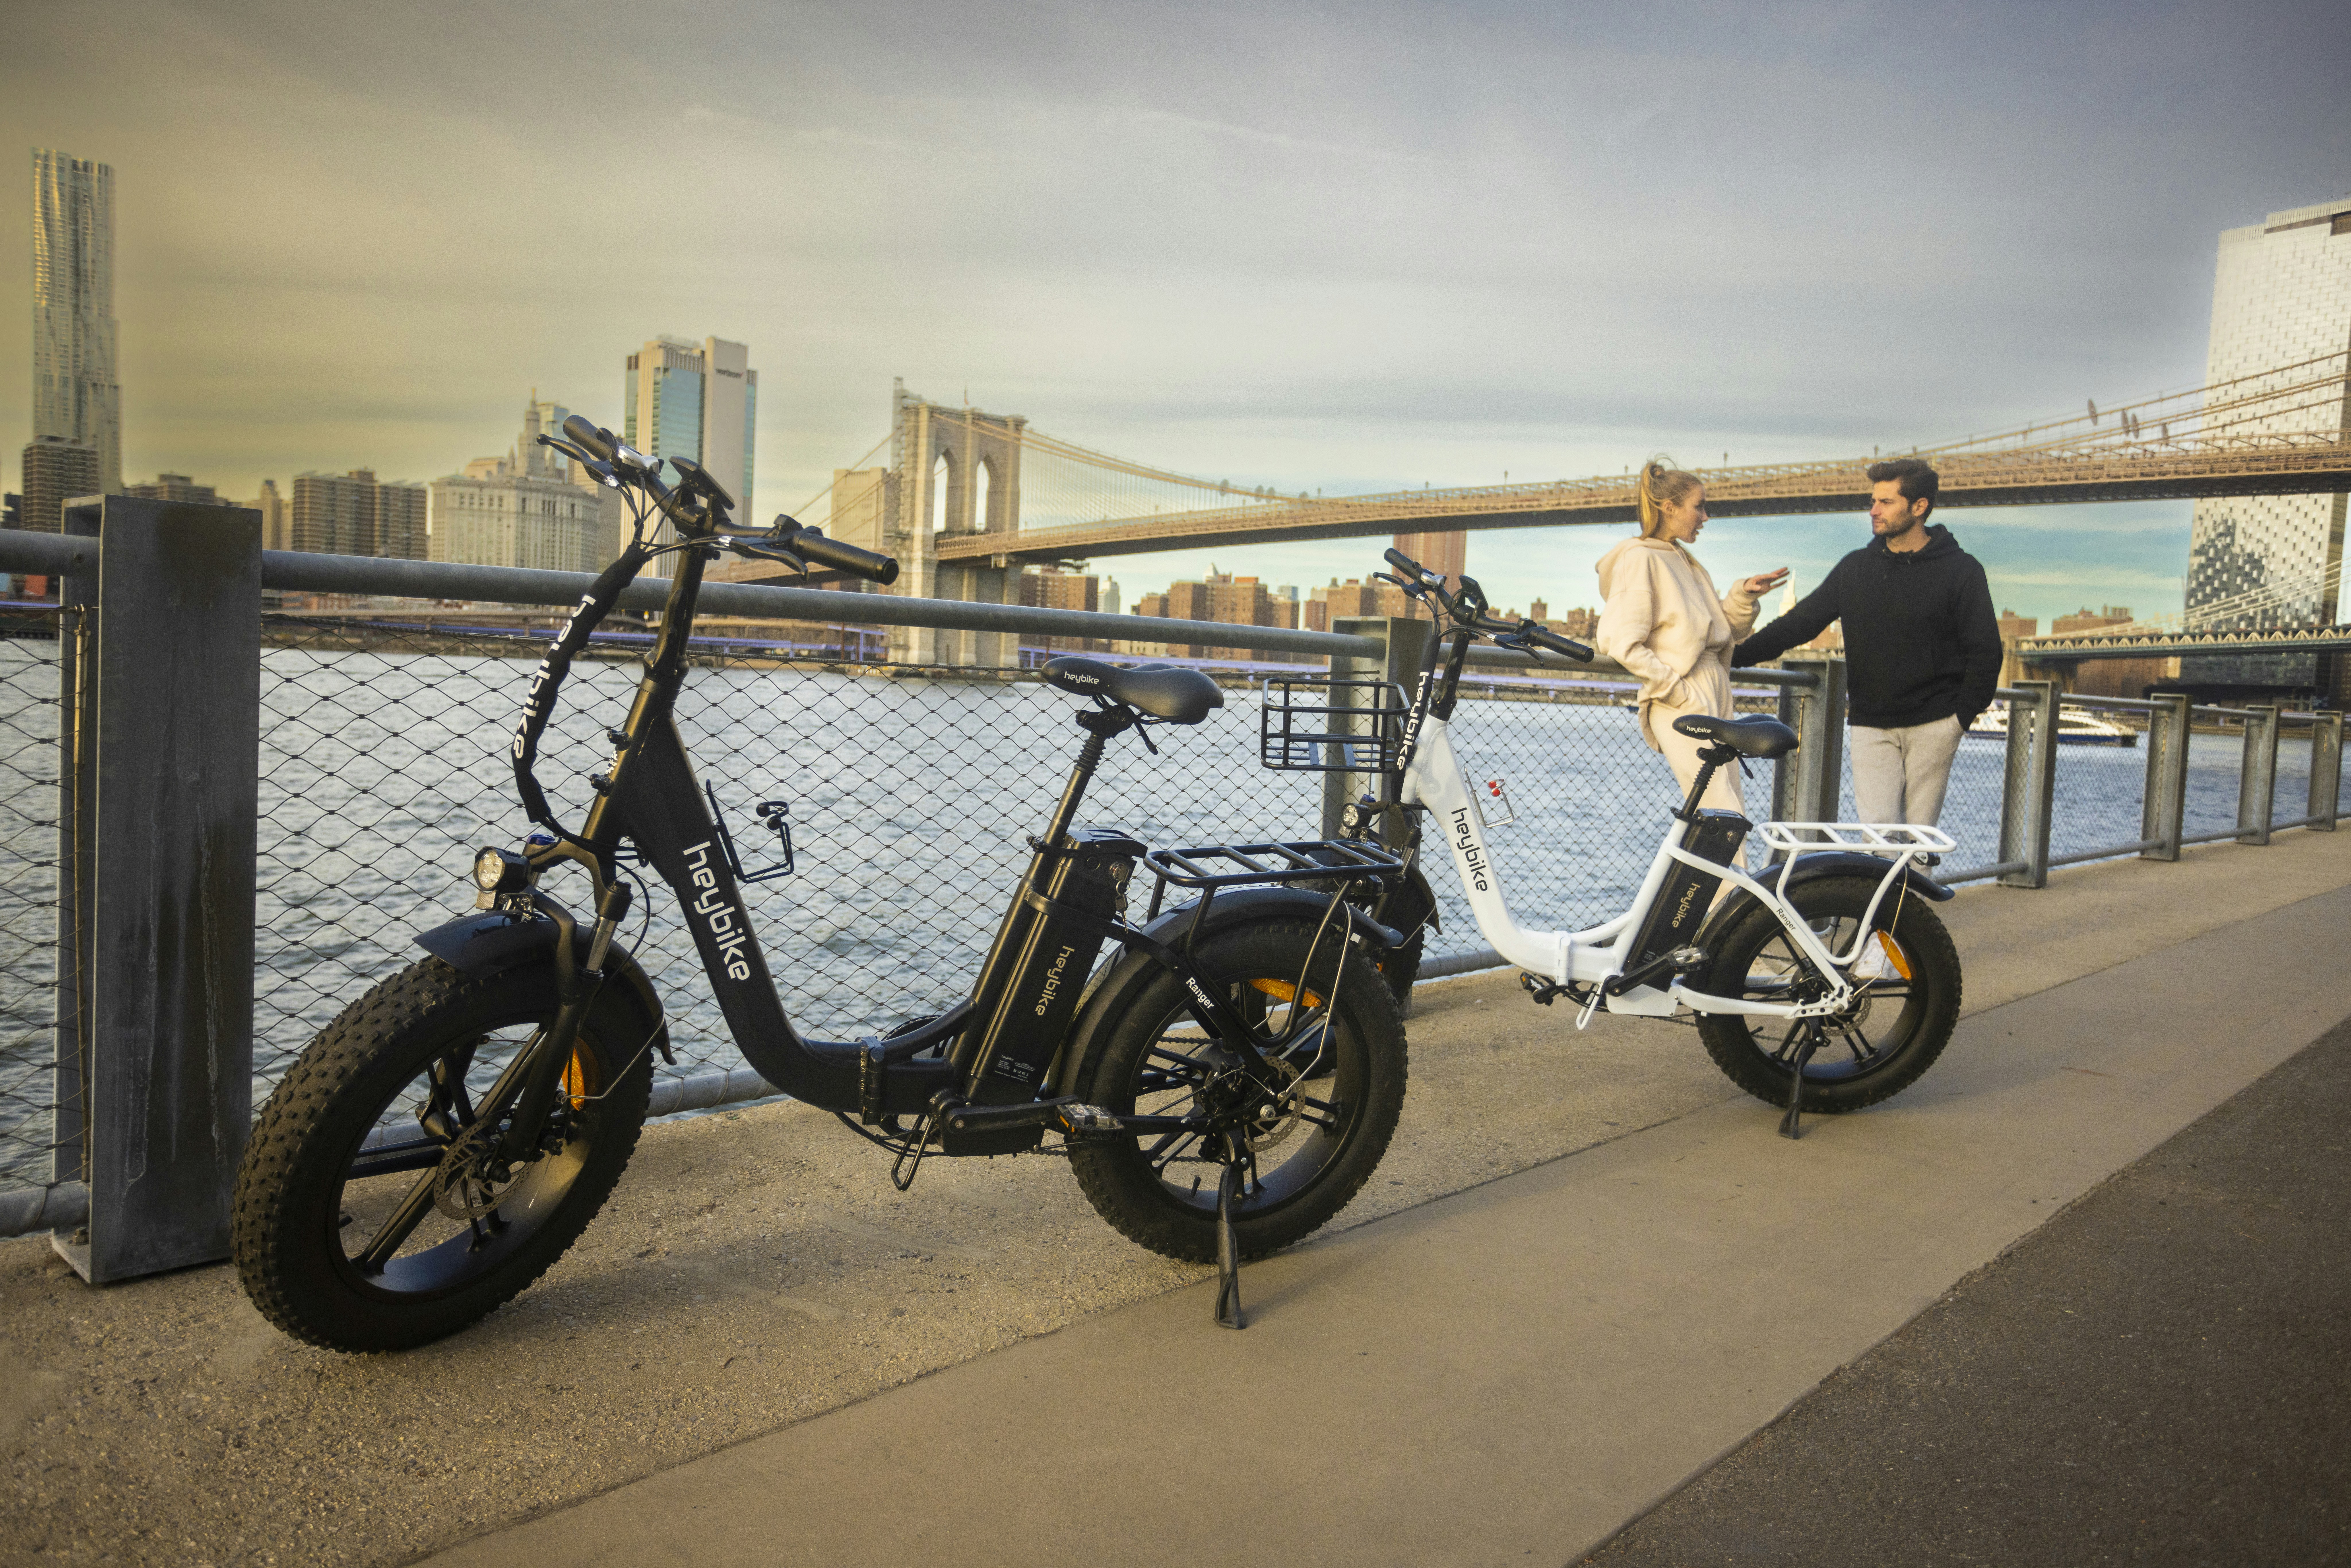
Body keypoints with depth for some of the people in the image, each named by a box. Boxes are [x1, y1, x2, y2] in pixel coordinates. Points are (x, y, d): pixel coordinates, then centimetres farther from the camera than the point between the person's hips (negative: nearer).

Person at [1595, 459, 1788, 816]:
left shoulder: (1683, 560, 20)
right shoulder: (1641, 559, -7)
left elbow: (1724, 629, 21)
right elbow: (1623, 644, -16)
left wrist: (1745, 594, 3)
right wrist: (1675, 690, -16)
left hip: (1714, 697, 9)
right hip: (1683, 704, -9)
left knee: (1733, 814, 7)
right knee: (1725, 820, -15)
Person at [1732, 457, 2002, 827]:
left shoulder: (1961, 570, 0)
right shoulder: (1856, 567, 9)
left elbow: (1985, 650, 1)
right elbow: (1801, 622, 11)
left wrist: (1963, 714, -7)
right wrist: (1738, 654, 2)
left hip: (1932, 726, -2)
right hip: (1870, 726, 2)